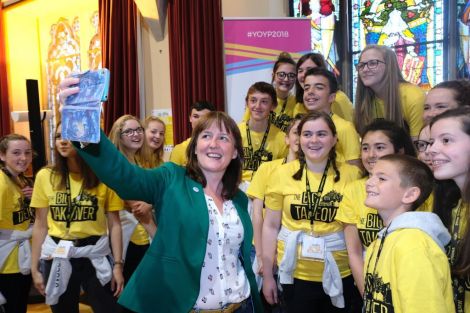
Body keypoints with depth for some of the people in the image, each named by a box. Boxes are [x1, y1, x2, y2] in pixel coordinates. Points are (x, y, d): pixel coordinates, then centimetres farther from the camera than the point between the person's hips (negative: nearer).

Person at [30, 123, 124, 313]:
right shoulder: (45, 176, -2)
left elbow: (114, 225, -4)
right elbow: (40, 226, 3)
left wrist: (118, 264, -7)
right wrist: (35, 268, 3)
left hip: (95, 256, -1)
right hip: (57, 258, 2)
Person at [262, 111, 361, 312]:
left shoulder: (351, 174, -7)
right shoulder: (282, 173, -6)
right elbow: (271, 226, 0)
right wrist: (267, 275, 1)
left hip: (340, 274, 1)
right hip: (295, 274, 0)